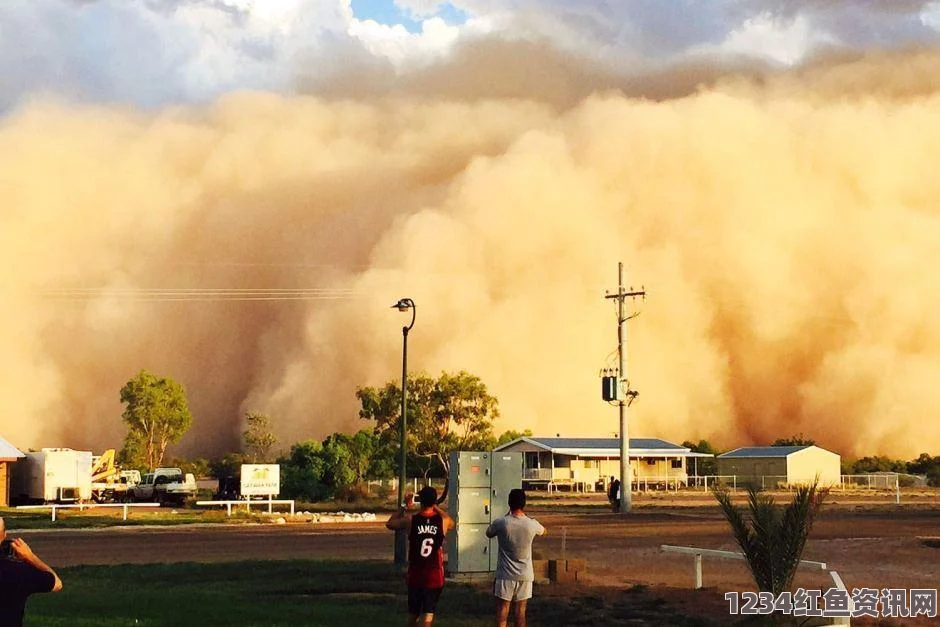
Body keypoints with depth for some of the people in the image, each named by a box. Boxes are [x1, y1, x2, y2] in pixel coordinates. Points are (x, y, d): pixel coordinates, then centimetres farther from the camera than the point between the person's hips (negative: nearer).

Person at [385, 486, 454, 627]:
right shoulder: (443, 520, -7)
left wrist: (404, 506, 16)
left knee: (413, 612, 17)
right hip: (435, 575, -1)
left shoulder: (410, 519, -8)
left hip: (415, 574, 1)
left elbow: (389, 524, 11)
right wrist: (436, 508, 20)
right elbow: (452, 523, 20)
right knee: (428, 613, 0)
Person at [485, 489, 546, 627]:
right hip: (525, 575, 2)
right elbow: (542, 531, 18)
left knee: (502, 609, 3)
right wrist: (524, 516, 24)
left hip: (505, 574, -2)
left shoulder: (501, 523, -14)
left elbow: (489, 533, 10)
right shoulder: (532, 524, -8)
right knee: (520, 610, 9)